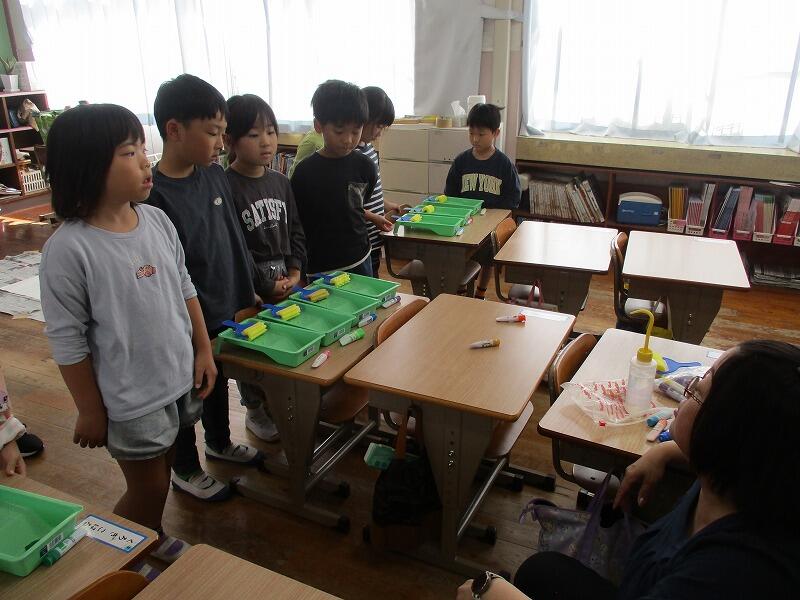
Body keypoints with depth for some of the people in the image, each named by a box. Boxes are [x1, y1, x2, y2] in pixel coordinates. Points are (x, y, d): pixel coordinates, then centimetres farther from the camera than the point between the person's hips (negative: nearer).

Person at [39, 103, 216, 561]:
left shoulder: (157, 220, -4)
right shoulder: (68, 249, -22)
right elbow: (67, 340, -16)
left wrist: (203, 351, 7)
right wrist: (90, 411, -9)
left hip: (180, 378, 6)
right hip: (130, 396, -5)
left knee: (161, 474, 24)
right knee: (147, 488, 12)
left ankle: (154, 540, 50)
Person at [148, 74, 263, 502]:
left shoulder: (214, 174, -2)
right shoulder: (155, 197, -25)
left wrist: (248, 294, 11)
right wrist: (209, 327, -19)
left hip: (229, 311, 7)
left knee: (219, 381, 26)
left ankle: (219, 442, 51)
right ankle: (185, 470, 38)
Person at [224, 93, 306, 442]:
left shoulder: (279, 181, 6)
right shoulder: (226, 187, -15)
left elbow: (295, 229, 10)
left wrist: (294, 270, -3)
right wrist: (267, 285, -15)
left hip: (285, 280, 6)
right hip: (249, 287, -6)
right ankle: (255, 412, 30)